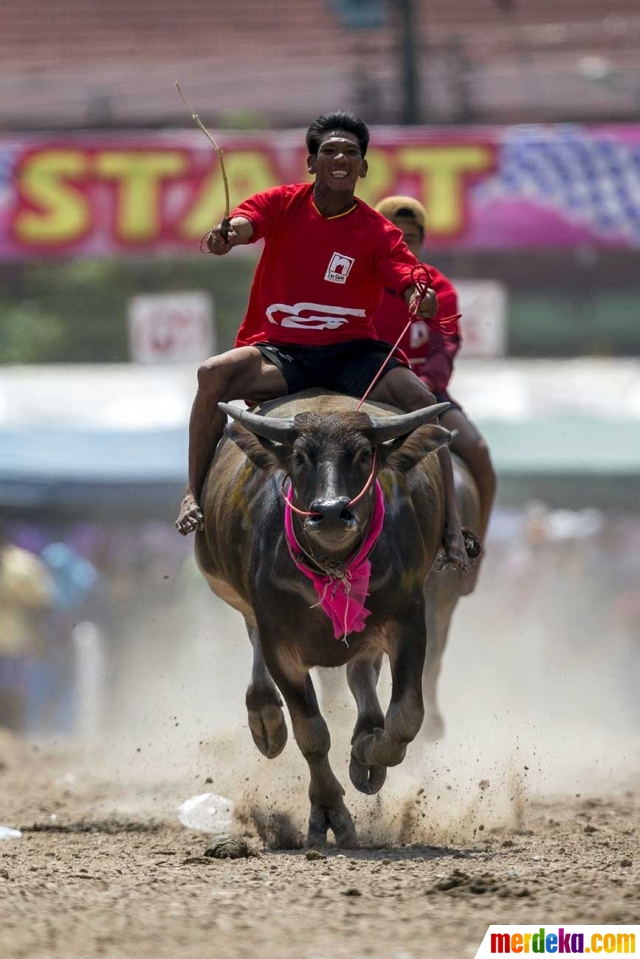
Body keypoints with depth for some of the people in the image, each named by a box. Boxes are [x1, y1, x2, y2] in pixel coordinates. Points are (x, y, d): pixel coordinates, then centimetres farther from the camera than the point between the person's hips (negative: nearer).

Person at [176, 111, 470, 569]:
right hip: (278, 351, 0)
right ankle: (195, 494, -21)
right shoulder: (284, 205, 2)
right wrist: (227, 234, -44)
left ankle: (451, 525, -20)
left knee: (420, 398, -24)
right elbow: (244, 223, -18)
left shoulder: (377, 232, 0)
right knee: (214, 374, -29)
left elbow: (410, 280, -15)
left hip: (350, 352, 0)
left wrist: (422, 298, -41)